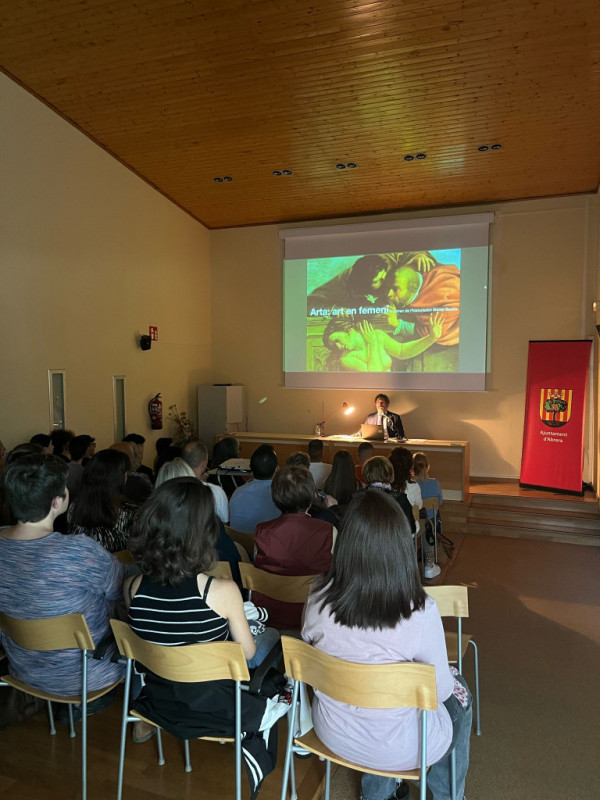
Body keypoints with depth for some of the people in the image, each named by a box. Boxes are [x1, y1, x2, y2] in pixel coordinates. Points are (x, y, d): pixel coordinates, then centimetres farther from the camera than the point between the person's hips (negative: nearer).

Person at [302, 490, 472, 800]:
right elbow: (440, 690, -15)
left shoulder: (318, 596, -20)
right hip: (395, 749, -3)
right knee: (460, 697, 25)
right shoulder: (420, 612, -30)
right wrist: (450, 683, 8)